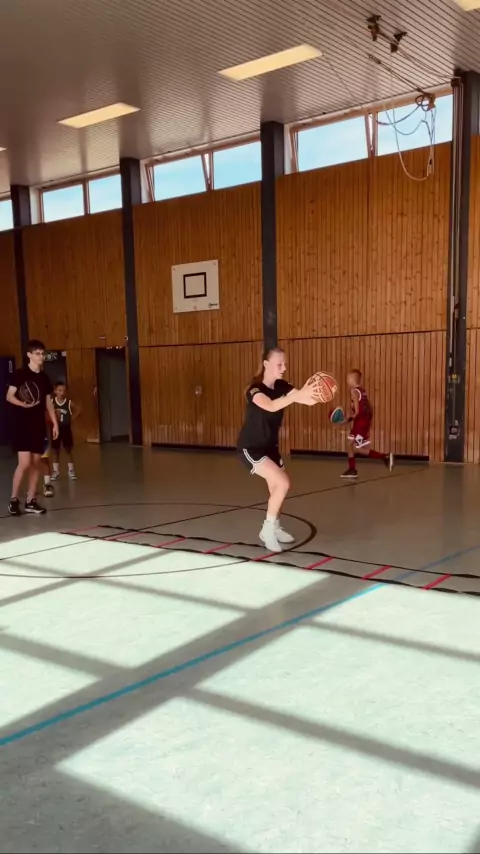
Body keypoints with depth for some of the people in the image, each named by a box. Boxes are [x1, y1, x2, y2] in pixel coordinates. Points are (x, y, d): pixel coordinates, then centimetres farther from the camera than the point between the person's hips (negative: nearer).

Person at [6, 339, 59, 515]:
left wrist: (54, 422, 12)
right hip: (22, 424, -6)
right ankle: (13, 499, 5)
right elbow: (9, 396, -9)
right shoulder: (20, 374, -6)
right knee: (25, 463, -12)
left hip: (39, 425, 6)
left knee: (36, 463, 6)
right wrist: (24, 404, -27)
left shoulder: (44, 377, 11)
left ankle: (30, 501, 14)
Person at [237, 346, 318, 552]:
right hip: (250, 448, -8)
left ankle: (274, 528, 38)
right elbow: (271, 406, -46)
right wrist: (297, 395, -60)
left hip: (270, 445, 8)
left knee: (277, 488, 16)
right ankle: (268, 529, -4)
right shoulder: (255, 389, -23)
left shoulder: (282, 386, -3)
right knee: (282, 483, -20)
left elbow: (307, 400, -20)